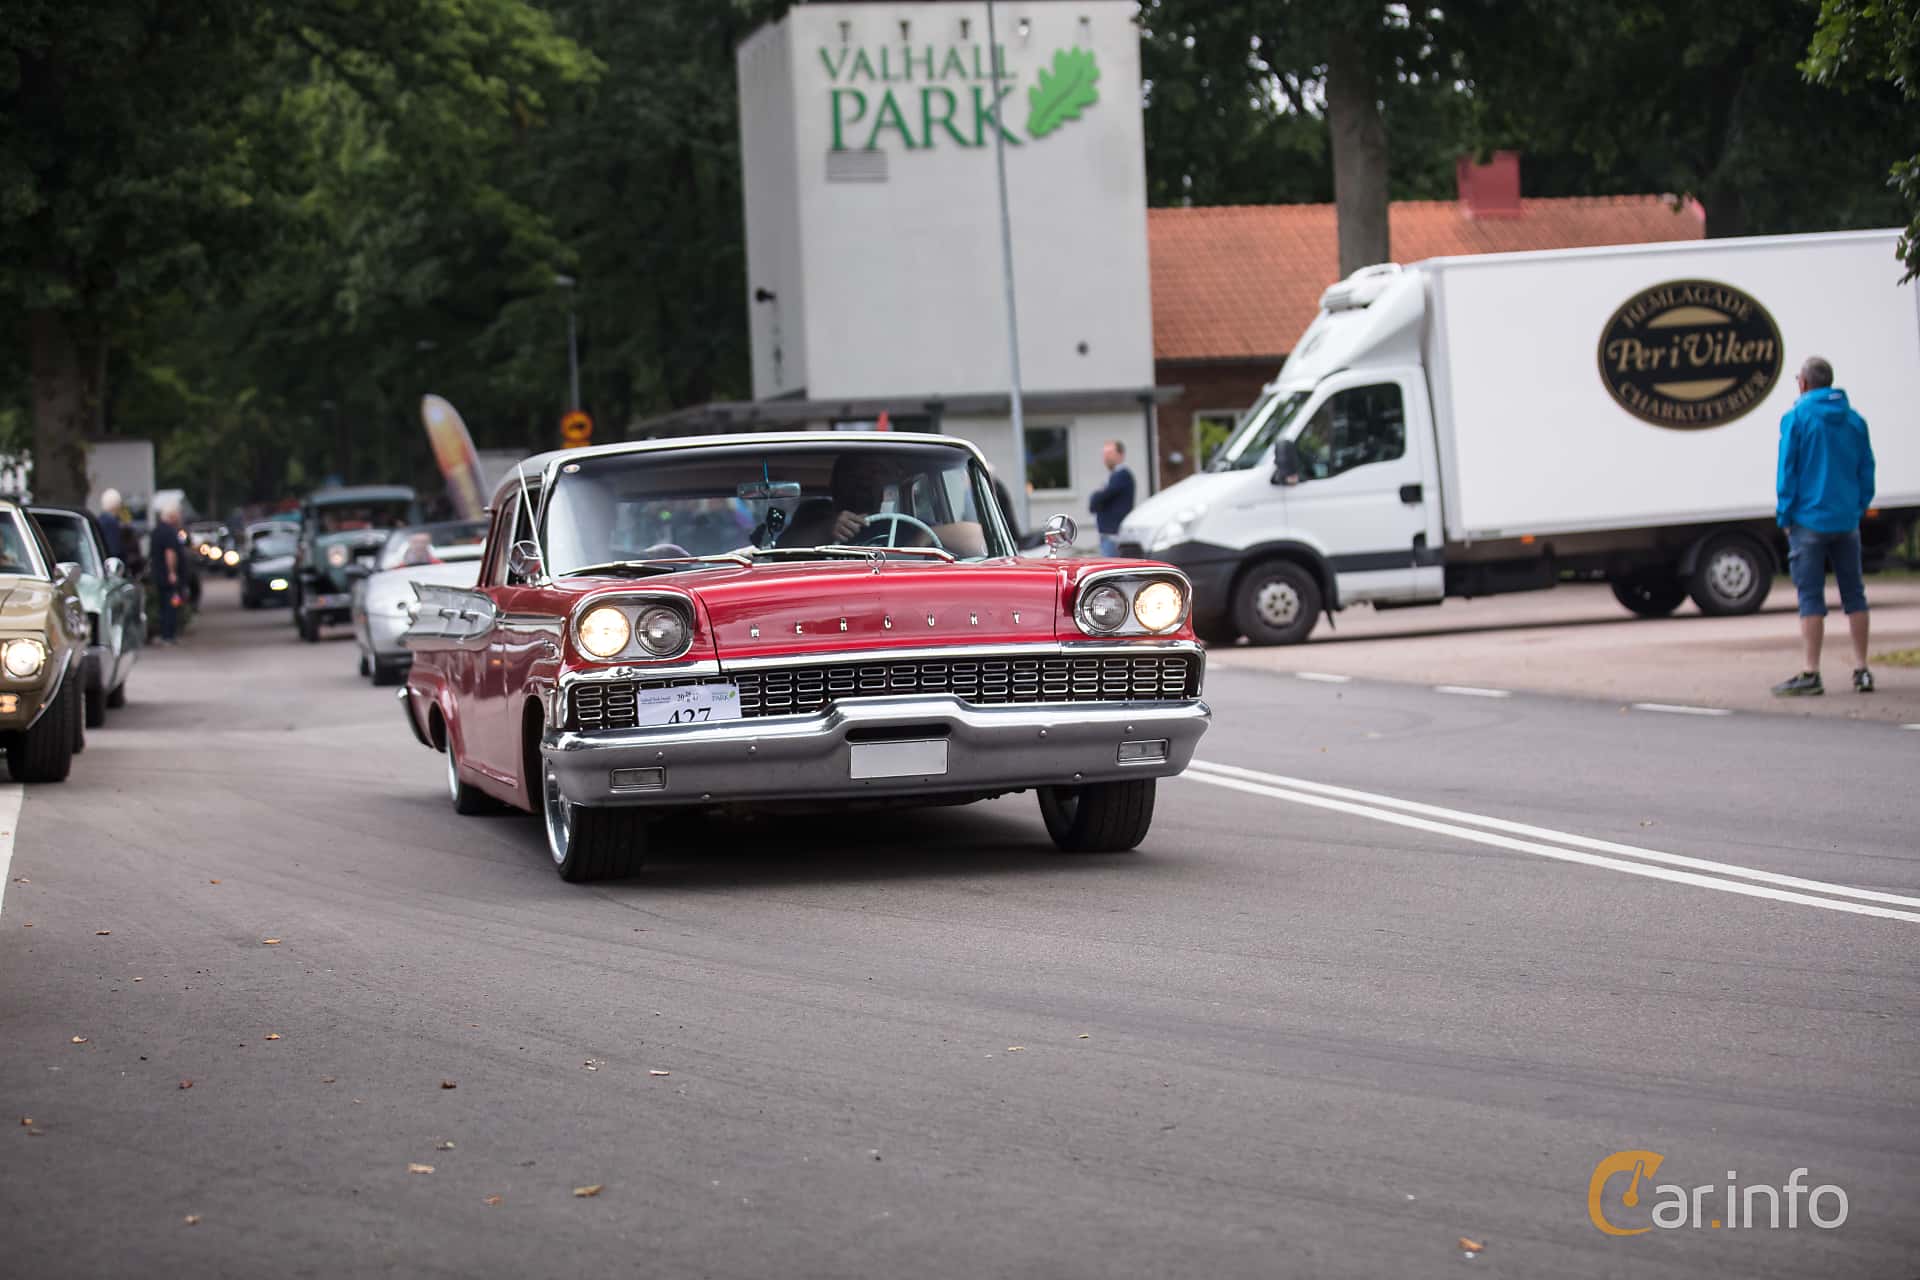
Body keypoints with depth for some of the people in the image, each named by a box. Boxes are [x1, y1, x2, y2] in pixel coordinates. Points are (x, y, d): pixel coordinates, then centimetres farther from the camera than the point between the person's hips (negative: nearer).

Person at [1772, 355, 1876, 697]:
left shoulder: (1797, 417, -7)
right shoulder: (1854, 419, 7)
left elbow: (1787, 471, -7)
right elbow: (1867, 470, 9)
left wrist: (1786, 517, 0)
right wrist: (1859, 509, 16)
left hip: (1810, 520, -4)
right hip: (1846, 521, 4)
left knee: (1810, 596, -3)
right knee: (1854, 594, 11)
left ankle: (1811, 674, -5)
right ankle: (1861, 671, 11)